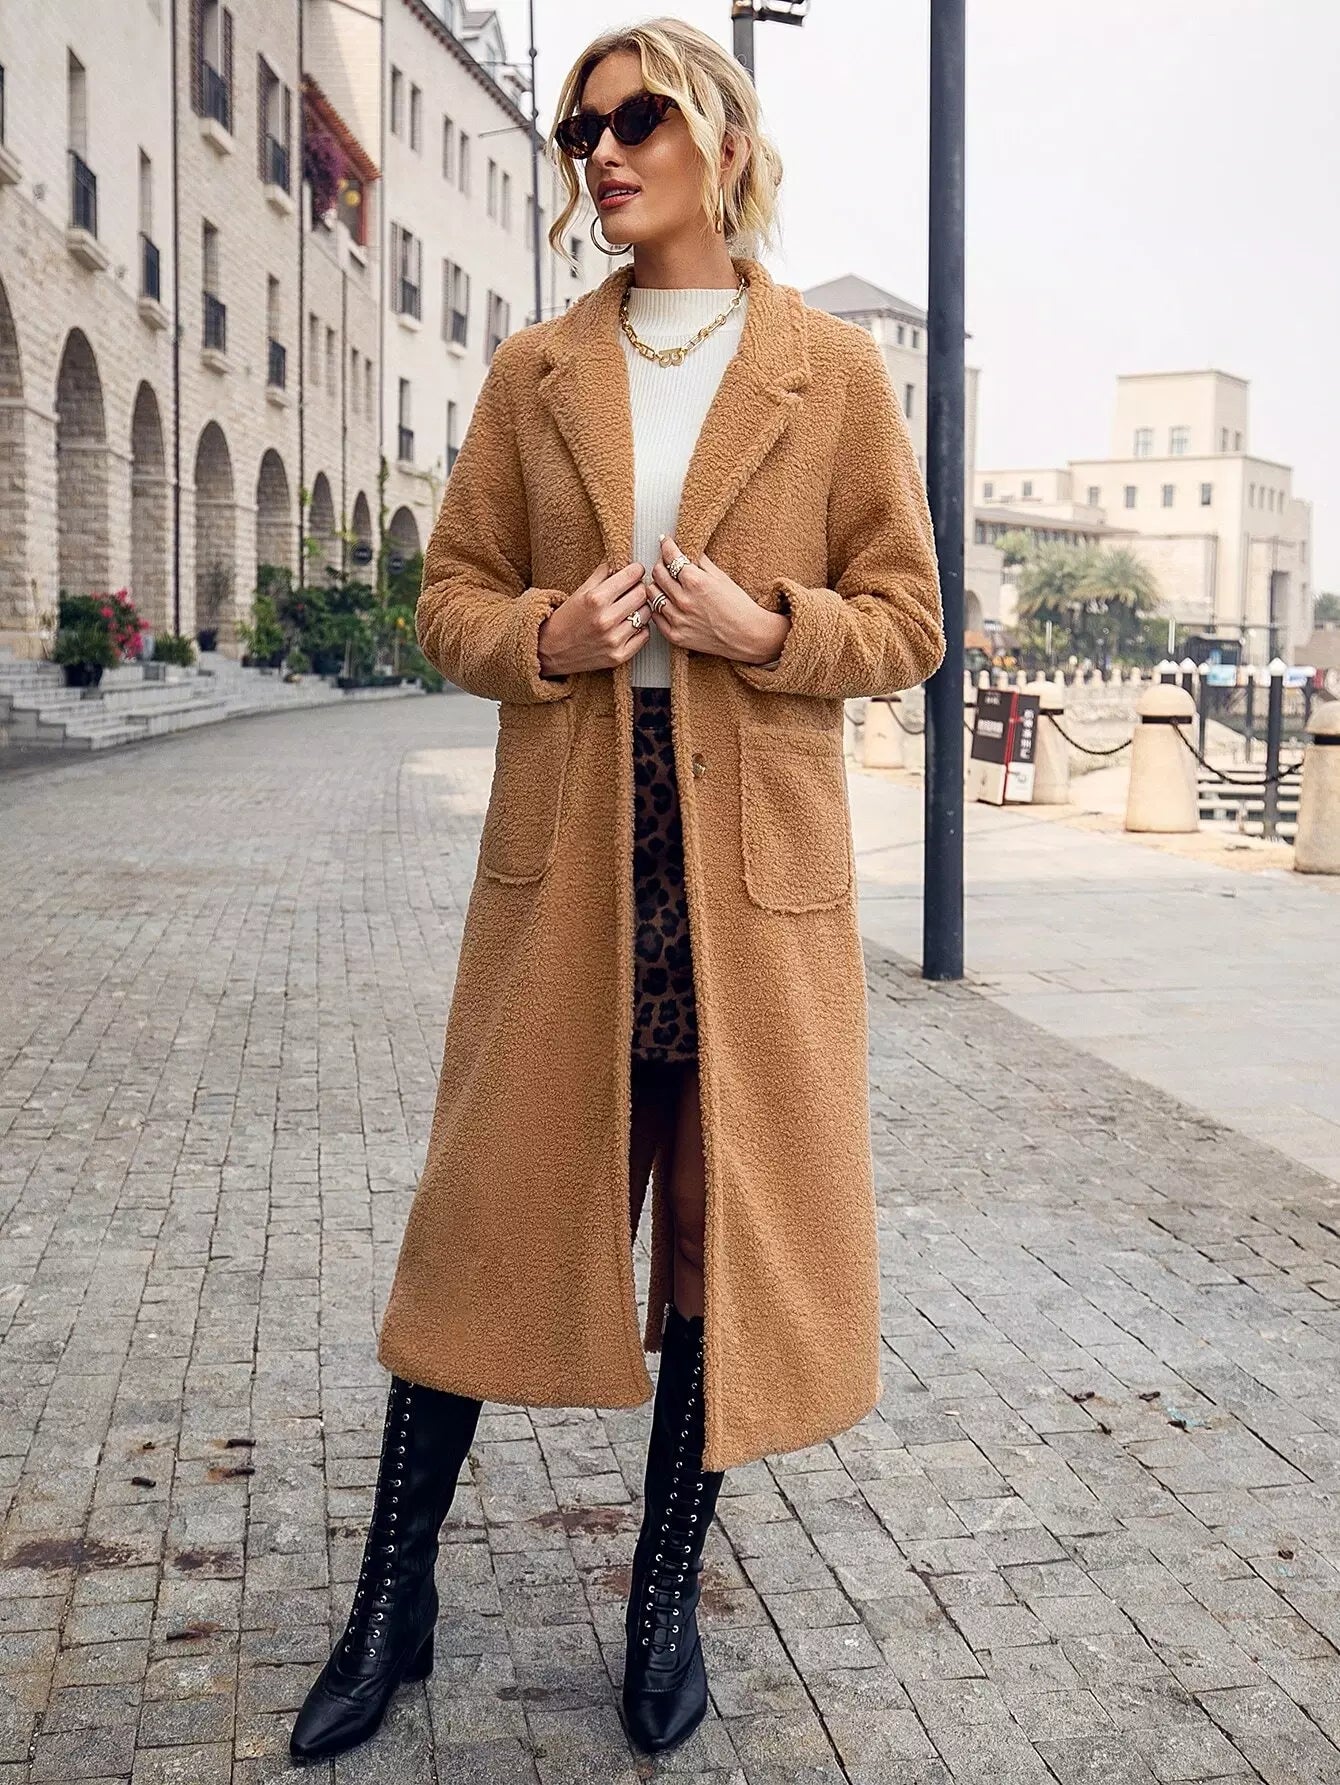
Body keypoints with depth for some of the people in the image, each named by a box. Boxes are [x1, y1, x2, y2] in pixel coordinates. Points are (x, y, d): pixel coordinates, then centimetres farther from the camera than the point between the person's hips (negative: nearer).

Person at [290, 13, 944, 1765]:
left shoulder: (835, 371, 3)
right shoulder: (536, 373, 9)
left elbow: (909, 619, 4)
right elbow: (452, 595, 11)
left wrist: (767, 627, -14)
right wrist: (543, 634, -11)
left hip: (756, 856, -1)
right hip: (563, 848, 2)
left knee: (734, 1225, 5)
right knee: (489, 1214, 6)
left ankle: (667, 1602, 25)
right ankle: (393, 1601, 21)